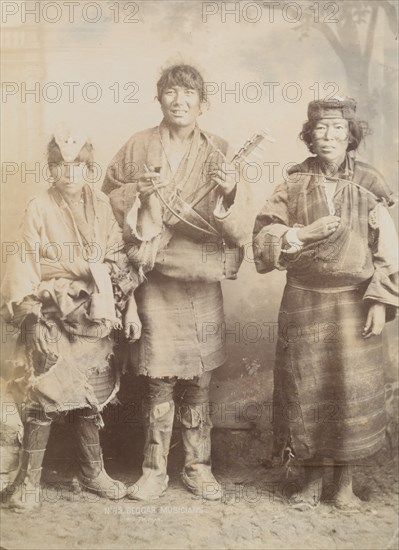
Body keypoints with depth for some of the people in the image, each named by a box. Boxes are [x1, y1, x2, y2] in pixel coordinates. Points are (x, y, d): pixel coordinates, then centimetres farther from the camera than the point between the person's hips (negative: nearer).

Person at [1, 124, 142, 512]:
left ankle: (93, 472, 26)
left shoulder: (101, 205, 4)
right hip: (52, 318, -3)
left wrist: (129, 307, 3)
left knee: (89, 394, 12)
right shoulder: (39, 208, -4)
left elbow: (119, 261, 5)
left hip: (93, 316, 3)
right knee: (44, 396, -4)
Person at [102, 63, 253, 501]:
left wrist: (231, 193, -22)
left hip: (202, 280, 1)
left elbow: (240, 229, -1)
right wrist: (138, 191, -9)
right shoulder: (139, 146, 4)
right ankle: (154, 469, 19)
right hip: (155, 279, 0)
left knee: (198, 379, 7)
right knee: (158, 378, 2)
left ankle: (198, 466, 24)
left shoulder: (216, 152, 5)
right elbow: (111, 192, 11)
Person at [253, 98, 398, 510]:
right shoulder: (293, 185, 3)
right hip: (304, 302, 1)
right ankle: (311, 476, 23)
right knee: (304, 389, 5)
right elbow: (264, 236, 0)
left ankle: (344, 480, 20)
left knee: (352, 388, 2)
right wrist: (305, 233, -14)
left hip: (354, 303, 0)